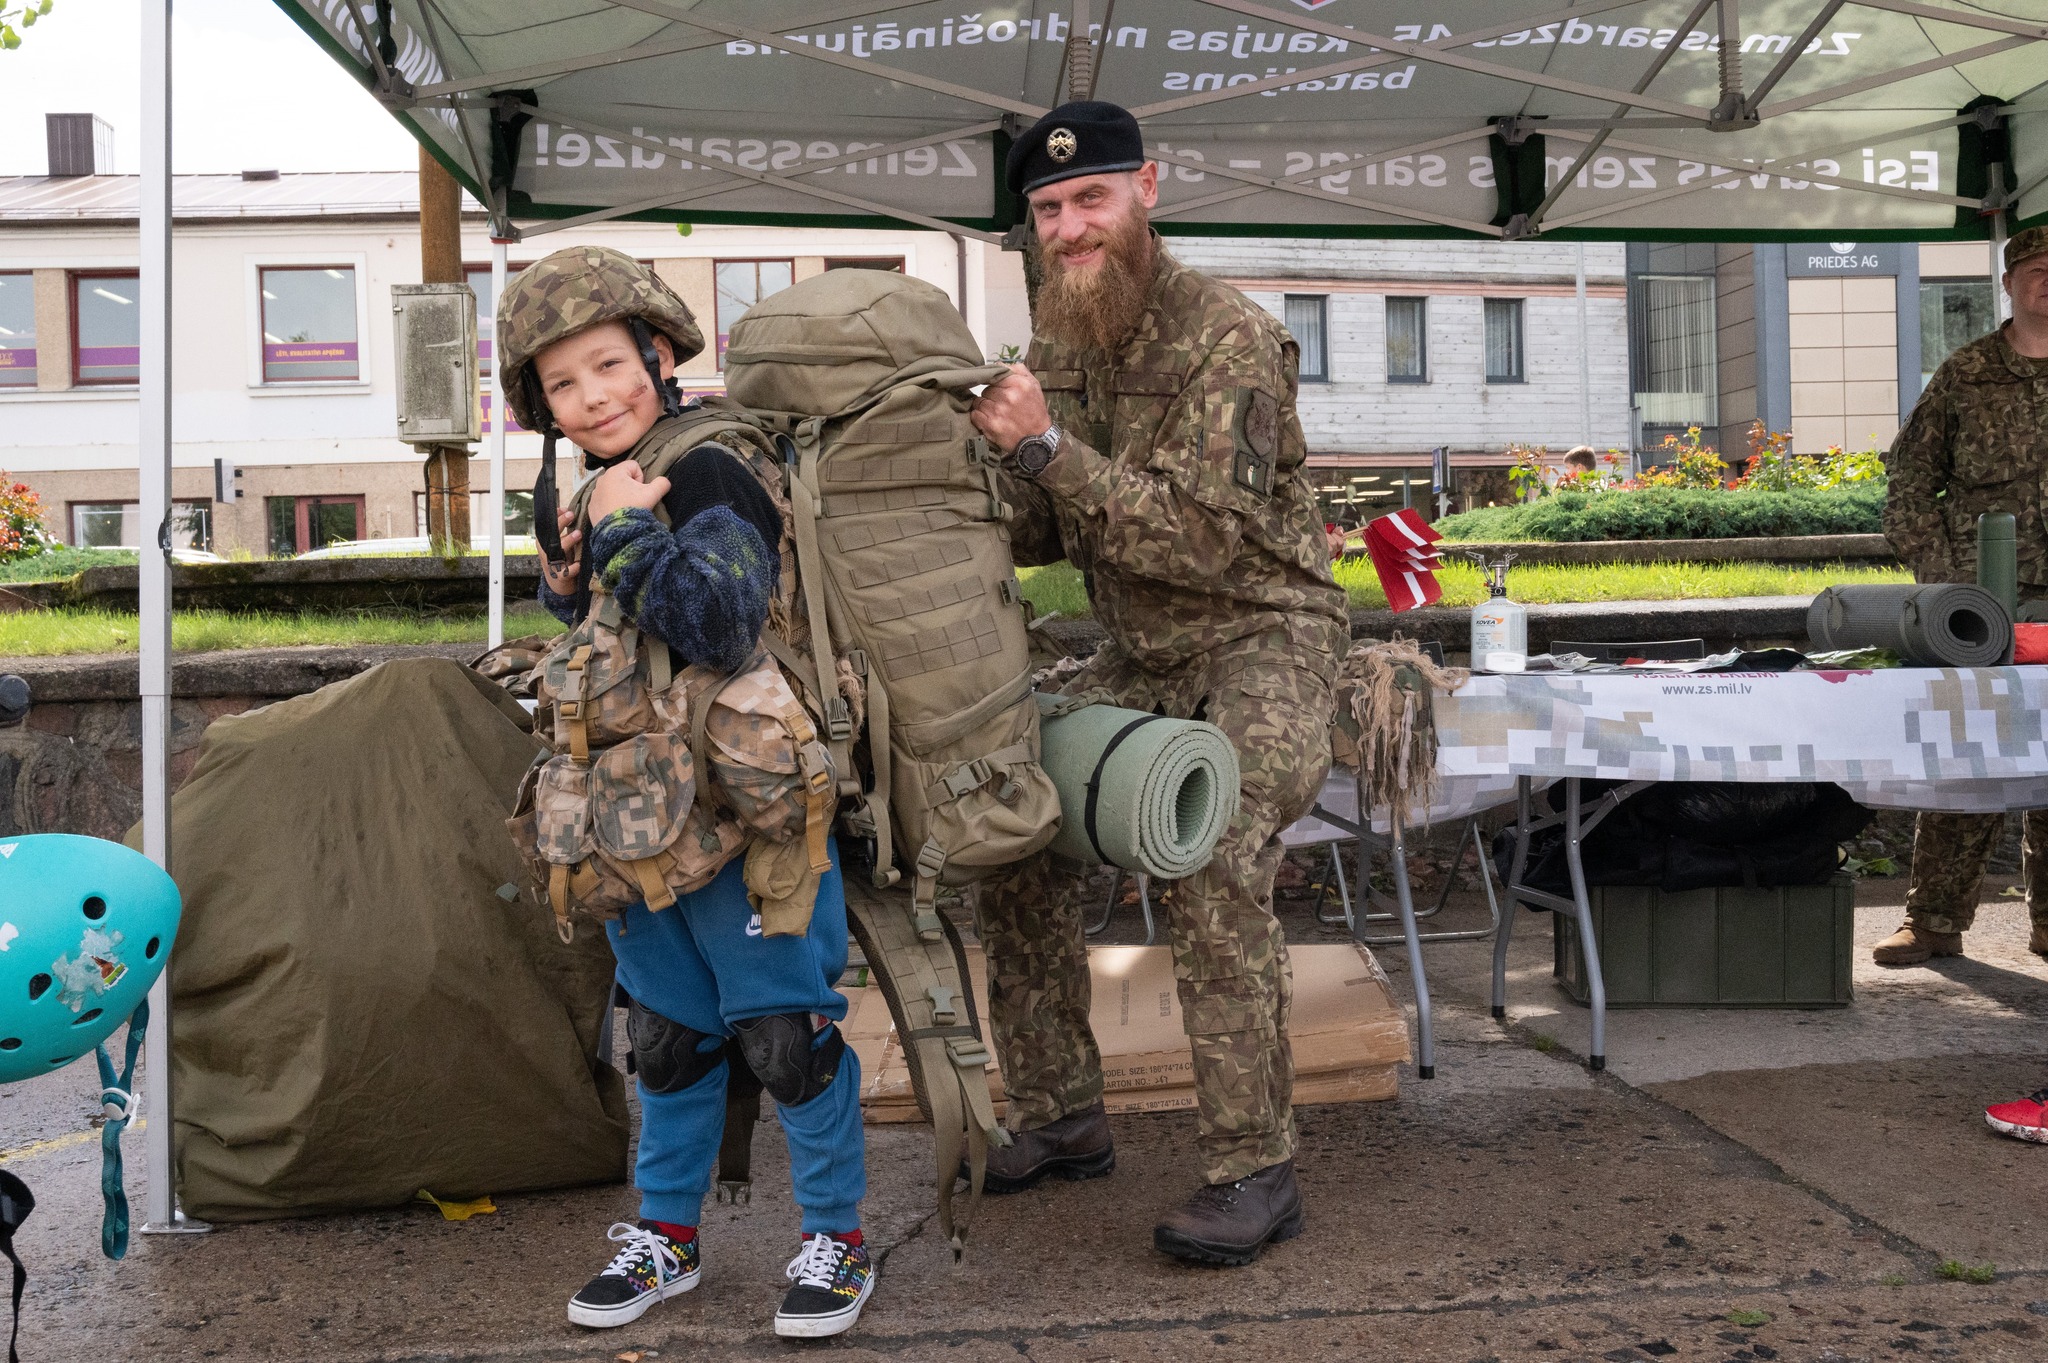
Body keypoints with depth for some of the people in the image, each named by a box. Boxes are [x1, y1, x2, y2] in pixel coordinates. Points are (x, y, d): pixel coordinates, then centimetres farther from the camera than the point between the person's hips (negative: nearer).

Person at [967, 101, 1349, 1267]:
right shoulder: (1057, 345, 7)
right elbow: (1043, 534, 11)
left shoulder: (1230, 338, -16)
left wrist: (1047, 446, -27)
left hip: (1266, 641, -7)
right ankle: (1063, 1118, 8)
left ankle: (1254, 1169, -16)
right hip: (1141, 656, 8)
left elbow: (1200, 537, -25)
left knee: (1215, 863, -29)